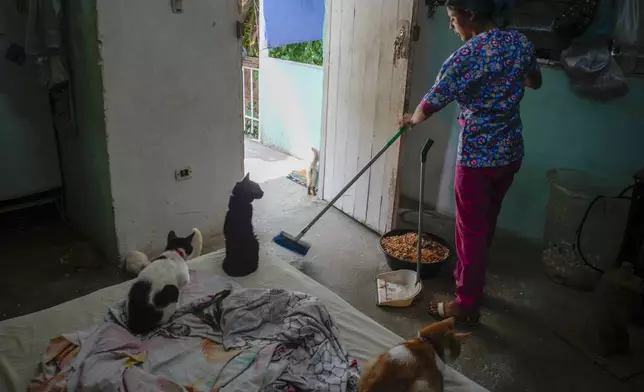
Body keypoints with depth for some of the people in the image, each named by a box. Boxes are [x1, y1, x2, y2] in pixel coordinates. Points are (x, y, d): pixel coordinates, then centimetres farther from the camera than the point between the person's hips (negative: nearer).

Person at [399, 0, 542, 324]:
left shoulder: (466, 57, -19)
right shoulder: (521, 42, 2)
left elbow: (428, 108, -14)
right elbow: (534, 82, 22)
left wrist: (410, 119, 7)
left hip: (477, 157, -7)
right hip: (511, 153, 8)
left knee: (471, 230, 4)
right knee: (485, 223, 22)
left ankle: (466, 305, 16)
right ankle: (467, 276, 42)